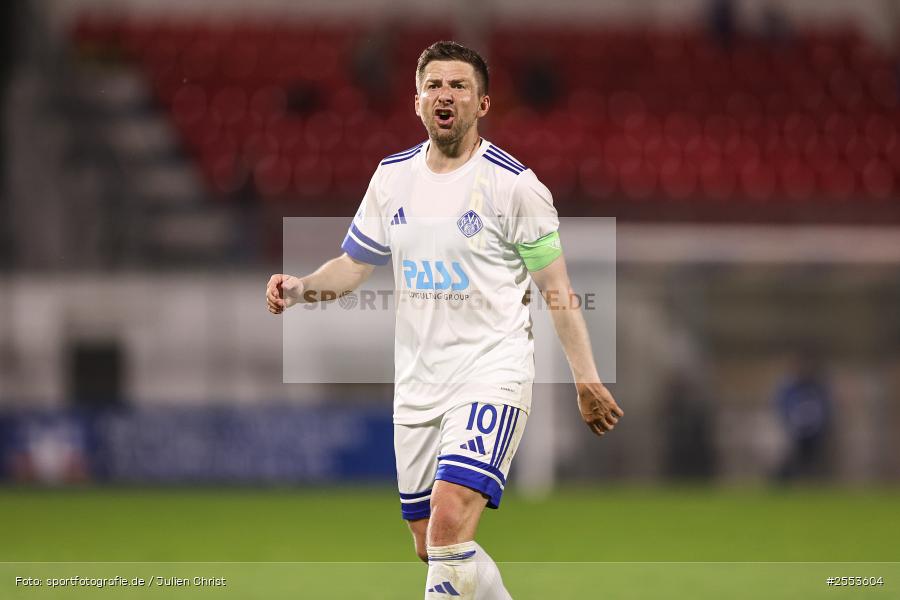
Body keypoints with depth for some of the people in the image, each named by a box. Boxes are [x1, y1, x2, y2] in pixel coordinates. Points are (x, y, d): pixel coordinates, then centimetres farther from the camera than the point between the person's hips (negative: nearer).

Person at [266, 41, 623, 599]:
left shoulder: (514, 183, -7)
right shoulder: (393, 176, 8)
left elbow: (557, 289, -3)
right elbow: (353, 264, 17)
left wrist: (587, 380, -6)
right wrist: (301, 287, -3)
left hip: (493, 370, -6)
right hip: (417, 381, 6)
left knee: (449, 522, -24)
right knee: (431, 547, 8)